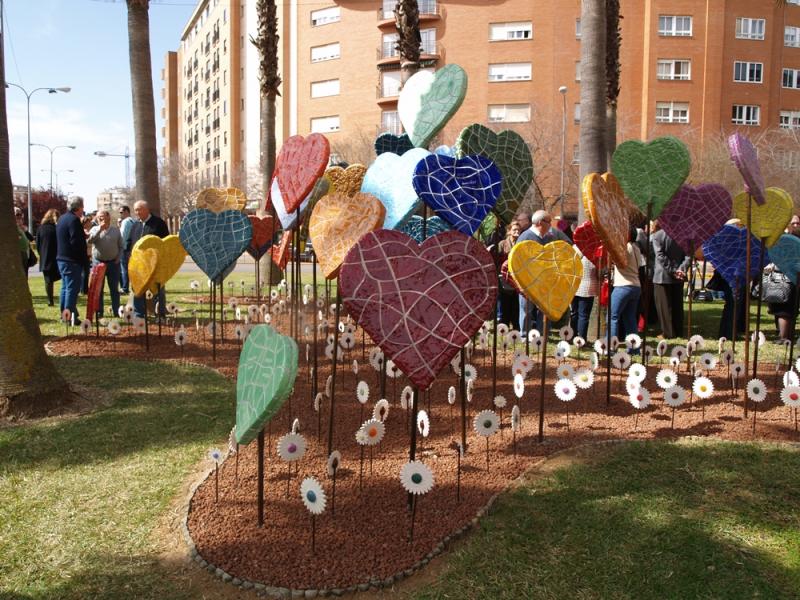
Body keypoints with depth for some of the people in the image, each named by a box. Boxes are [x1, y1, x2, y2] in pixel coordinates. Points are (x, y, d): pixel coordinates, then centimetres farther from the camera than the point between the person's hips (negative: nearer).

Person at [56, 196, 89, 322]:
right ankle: (70, 317, -5)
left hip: (61, 258, 10)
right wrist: (85, 256, -11)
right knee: (72, 288, -6)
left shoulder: (62, 218, 15)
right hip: (73, 260, -10)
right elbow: (76, 242, -22)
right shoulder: (74, 220, -16)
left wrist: (83, 236, 17)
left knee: (65, 287, 16)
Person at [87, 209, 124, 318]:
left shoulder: (116, 230, 6)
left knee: (114, 288, 4)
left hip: (113, 263, 0)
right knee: (98, 288, 5)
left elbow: (121, 246, 8)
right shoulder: (95, 229, 4)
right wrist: (100, 229, -21)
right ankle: (99, 311, 12)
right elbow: (90, 239, -16)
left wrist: (118, 258, -2)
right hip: (98, 262, 0)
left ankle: (116, 311, 10)